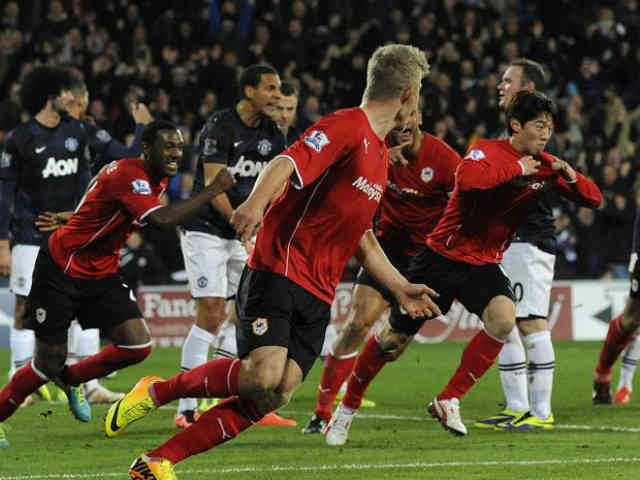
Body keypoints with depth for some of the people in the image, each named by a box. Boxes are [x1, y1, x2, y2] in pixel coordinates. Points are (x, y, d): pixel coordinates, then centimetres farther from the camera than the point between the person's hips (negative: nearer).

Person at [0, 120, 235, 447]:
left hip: (101, 274, 8)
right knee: (48, 364, -3)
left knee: (138, 347, -7)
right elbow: (164, 219, -40)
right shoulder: (128, 176, -26)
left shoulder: (157, 180, 4)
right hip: (61, 270, -8)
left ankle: (69, 379, 18)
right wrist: (214, 190, -34)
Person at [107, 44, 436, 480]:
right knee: (262, 375, -26)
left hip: (318, 296, 8)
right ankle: (157, 391, -2)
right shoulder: (347, 127, -6)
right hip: (279, 271, -8)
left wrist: (401, 289, 32)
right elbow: (288, 162, -25)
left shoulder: (380, 153, 23)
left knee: (273, 398, -10)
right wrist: (256, 203, -43)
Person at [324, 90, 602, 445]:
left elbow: (593, 199, 4)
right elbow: (467, 177, -38)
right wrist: (517, 168, -28)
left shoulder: (545, 167, 2)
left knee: (503, 319, -28)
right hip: (443, 256, -4)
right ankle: (347, 409, 24)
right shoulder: (487, 150, -15)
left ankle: (448, 401, -14)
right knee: (393, 338, 2)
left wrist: (569, 176, -15)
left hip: (484, 266, 4)